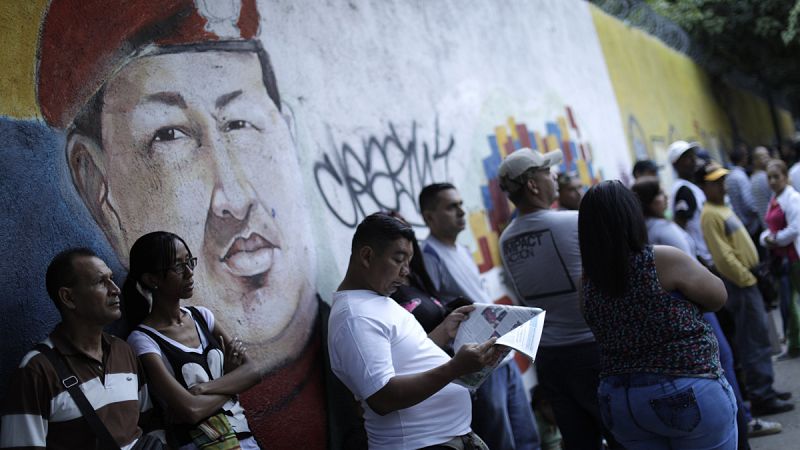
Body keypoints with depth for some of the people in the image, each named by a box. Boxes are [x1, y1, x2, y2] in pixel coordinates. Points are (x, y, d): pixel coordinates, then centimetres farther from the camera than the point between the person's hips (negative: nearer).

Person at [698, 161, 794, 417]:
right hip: (739, 283, -10)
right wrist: (746, 279, -17)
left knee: (758, 339, 14)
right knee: (755, 341, -6)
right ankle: (762, 398, 0)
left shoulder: (723, 208, 15)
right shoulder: (710, 215, -16)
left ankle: (766, 390, 23)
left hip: (747, 279, 10)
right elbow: (723, 256, -21)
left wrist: (751, 275, 16)